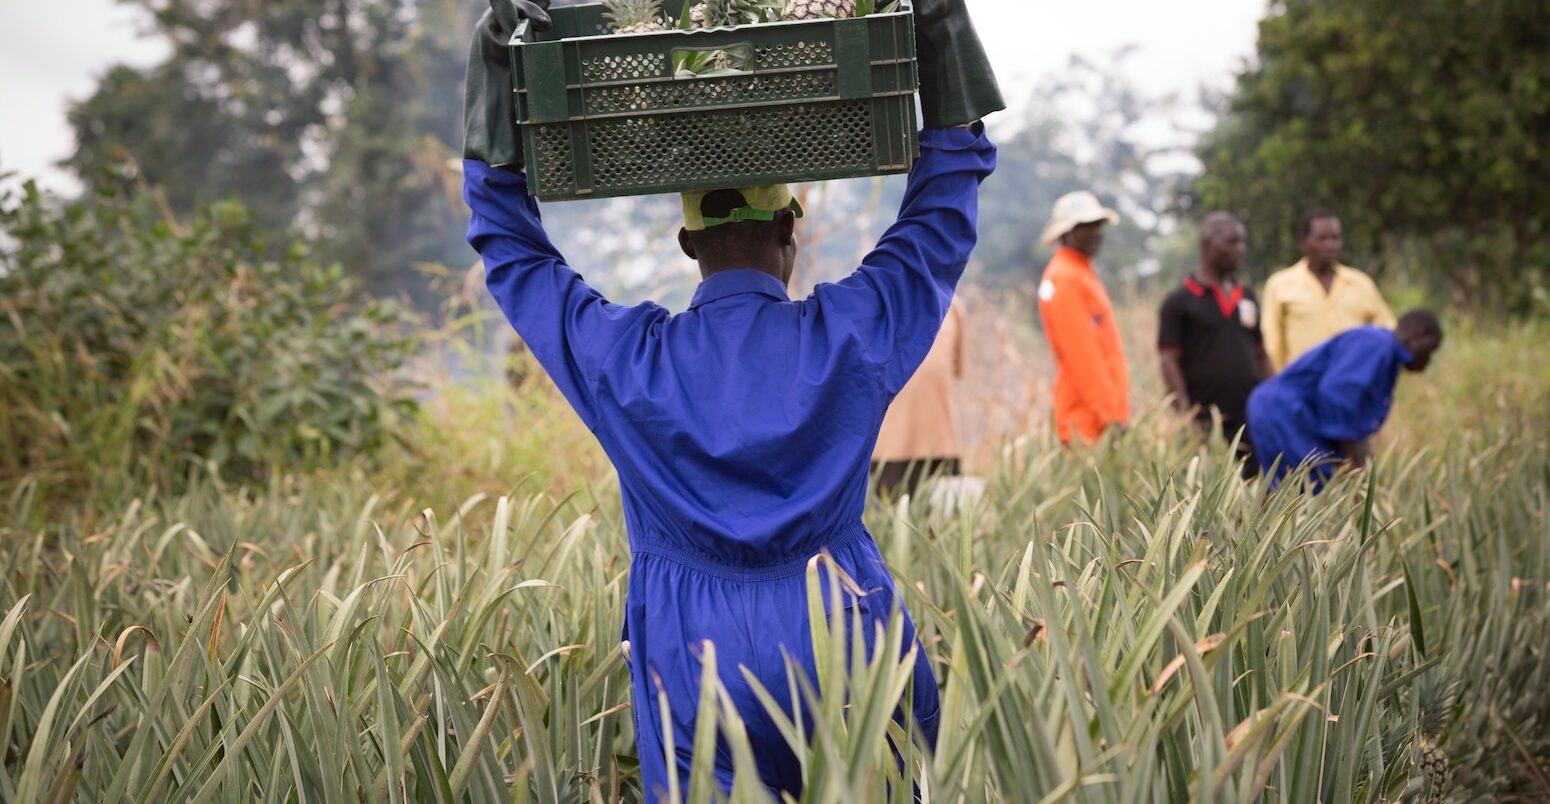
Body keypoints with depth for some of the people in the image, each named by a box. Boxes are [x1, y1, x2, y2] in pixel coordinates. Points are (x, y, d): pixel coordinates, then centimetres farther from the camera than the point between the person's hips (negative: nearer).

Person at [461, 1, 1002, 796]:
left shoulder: (622, 358, 0)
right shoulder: (851, 335, -1)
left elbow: (508, 244, 12)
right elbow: (944, 204, 11)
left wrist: (494, 70, 13)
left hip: (695, 667, 0)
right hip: (842, 650, 0)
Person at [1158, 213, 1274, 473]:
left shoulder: (1248, 298, 16)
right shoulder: (1179, 302, -1)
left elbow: (1261, 356, 20)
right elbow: (1169, 362, -7)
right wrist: (1187, 415, -16)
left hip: (1253, 422, 5)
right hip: (1206, 425, -5)